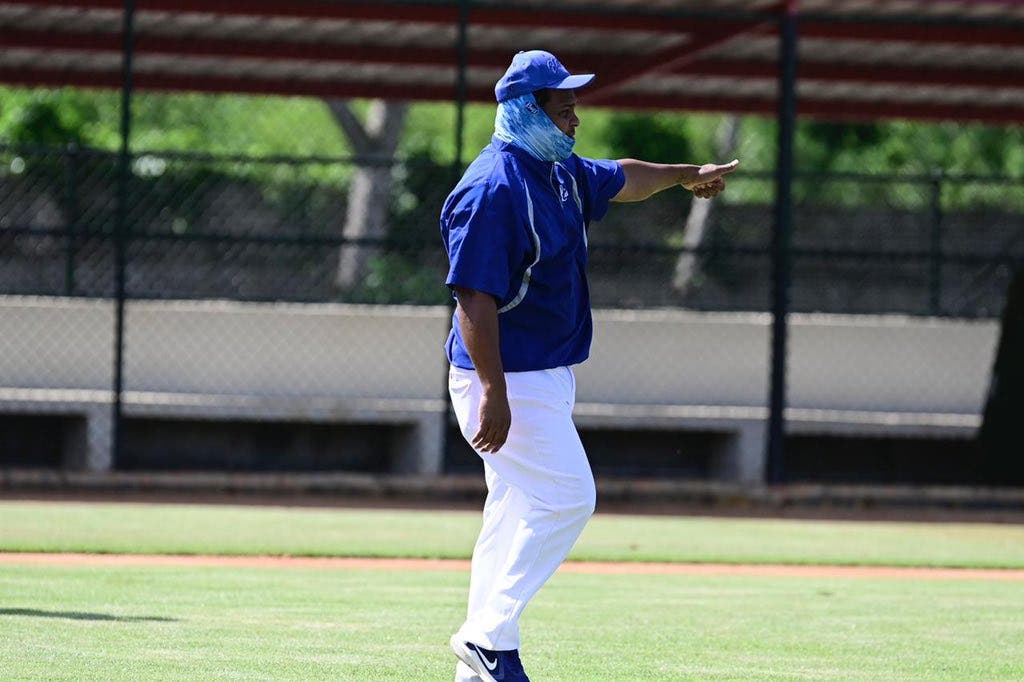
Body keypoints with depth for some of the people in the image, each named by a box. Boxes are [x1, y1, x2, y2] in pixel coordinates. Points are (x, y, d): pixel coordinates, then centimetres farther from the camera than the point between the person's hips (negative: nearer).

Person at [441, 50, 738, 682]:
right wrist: (494, 393, -29)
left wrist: (688, 174, 50)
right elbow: (474, 296, -24)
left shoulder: (562, 173, 11)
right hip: (509, 381, -10)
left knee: (518, 510, 10)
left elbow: (623, 179, 34)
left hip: (546, 378, 10)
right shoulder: (496, 187, -19)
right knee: (566, 498, -11)